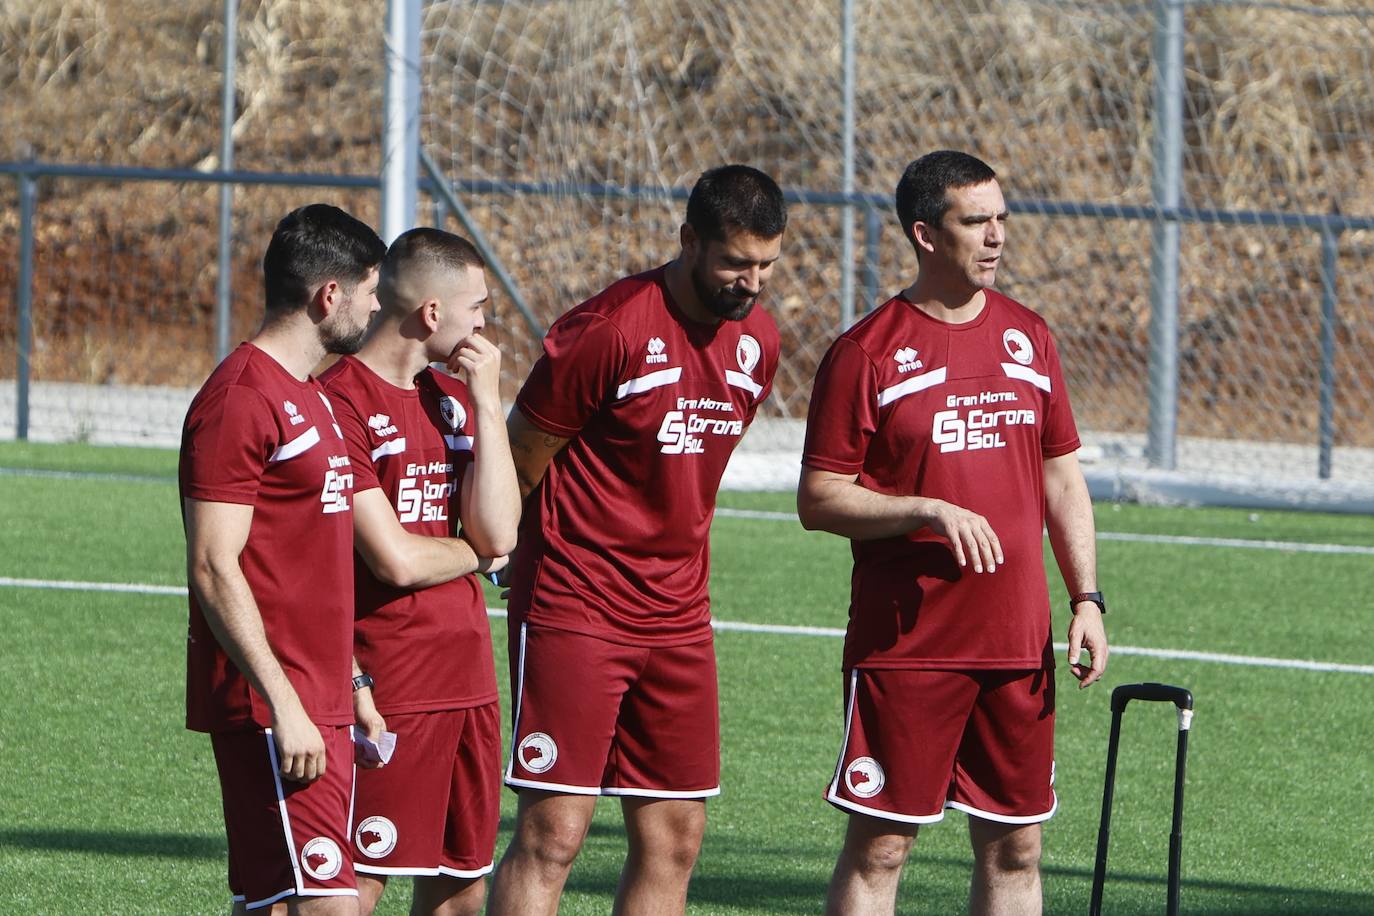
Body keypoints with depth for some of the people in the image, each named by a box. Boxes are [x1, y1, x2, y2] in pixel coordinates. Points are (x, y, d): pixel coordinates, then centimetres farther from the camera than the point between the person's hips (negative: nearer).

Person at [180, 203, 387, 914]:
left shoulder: (311, 399, 19)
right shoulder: (240, 399, -13)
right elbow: (214, 569, -18)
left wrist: (347, 683, 23)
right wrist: (284, 705, -21)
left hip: (318, 703, 10)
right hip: (272, 710, -10)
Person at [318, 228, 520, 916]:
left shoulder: (452, 399, 14)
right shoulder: (344, 401, -13)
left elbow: (500, 533, 2)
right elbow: (396, 560, -17)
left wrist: (487, 402, -2)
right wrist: (476, 554, 3)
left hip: (467, 678, 8)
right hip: (386, 685, -8)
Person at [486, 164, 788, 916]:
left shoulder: (756, 341, 6)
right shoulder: (607, 332, -16)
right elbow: (520, 461, -7)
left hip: (677, 619, 7)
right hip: (575, 612, -7)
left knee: (673, 838, 6)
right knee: (552, 834, -9)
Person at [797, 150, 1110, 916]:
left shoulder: (1028, 337, 10)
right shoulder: (866, 354, -7)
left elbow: (1063, 477, 16)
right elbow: (819, 499, -7)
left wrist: (1086, 600, 8)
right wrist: (931, 512, -20)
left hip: (1018, 646, 5)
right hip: (905, 646, -5)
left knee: (1015, 848, 7)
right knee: (880, 846, -4)